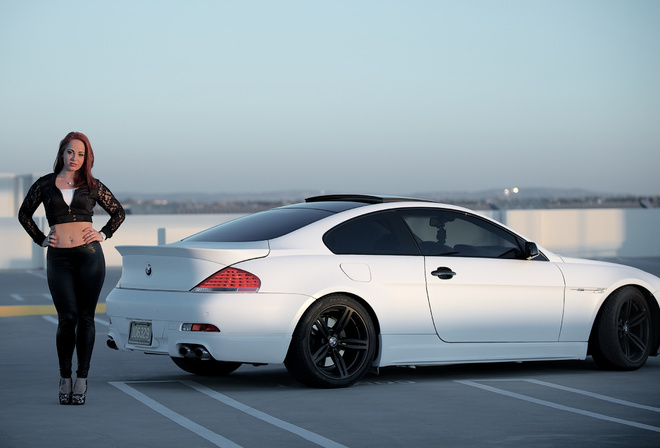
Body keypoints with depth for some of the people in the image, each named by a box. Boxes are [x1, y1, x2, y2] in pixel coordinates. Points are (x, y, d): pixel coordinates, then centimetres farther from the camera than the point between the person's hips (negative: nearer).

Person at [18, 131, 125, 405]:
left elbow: (119, 212, 18)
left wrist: (104, 234, 5)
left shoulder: (92, 186, 7)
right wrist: (40, 239, 11)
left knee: (85, 317, 1)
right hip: (59, 258, 0)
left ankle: (82, 379, 7)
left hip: (90, 255, 0)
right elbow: (24, 213, 20)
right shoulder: (45, 184, 7)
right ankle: (65, 376, 11)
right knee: (67, 318, -7)